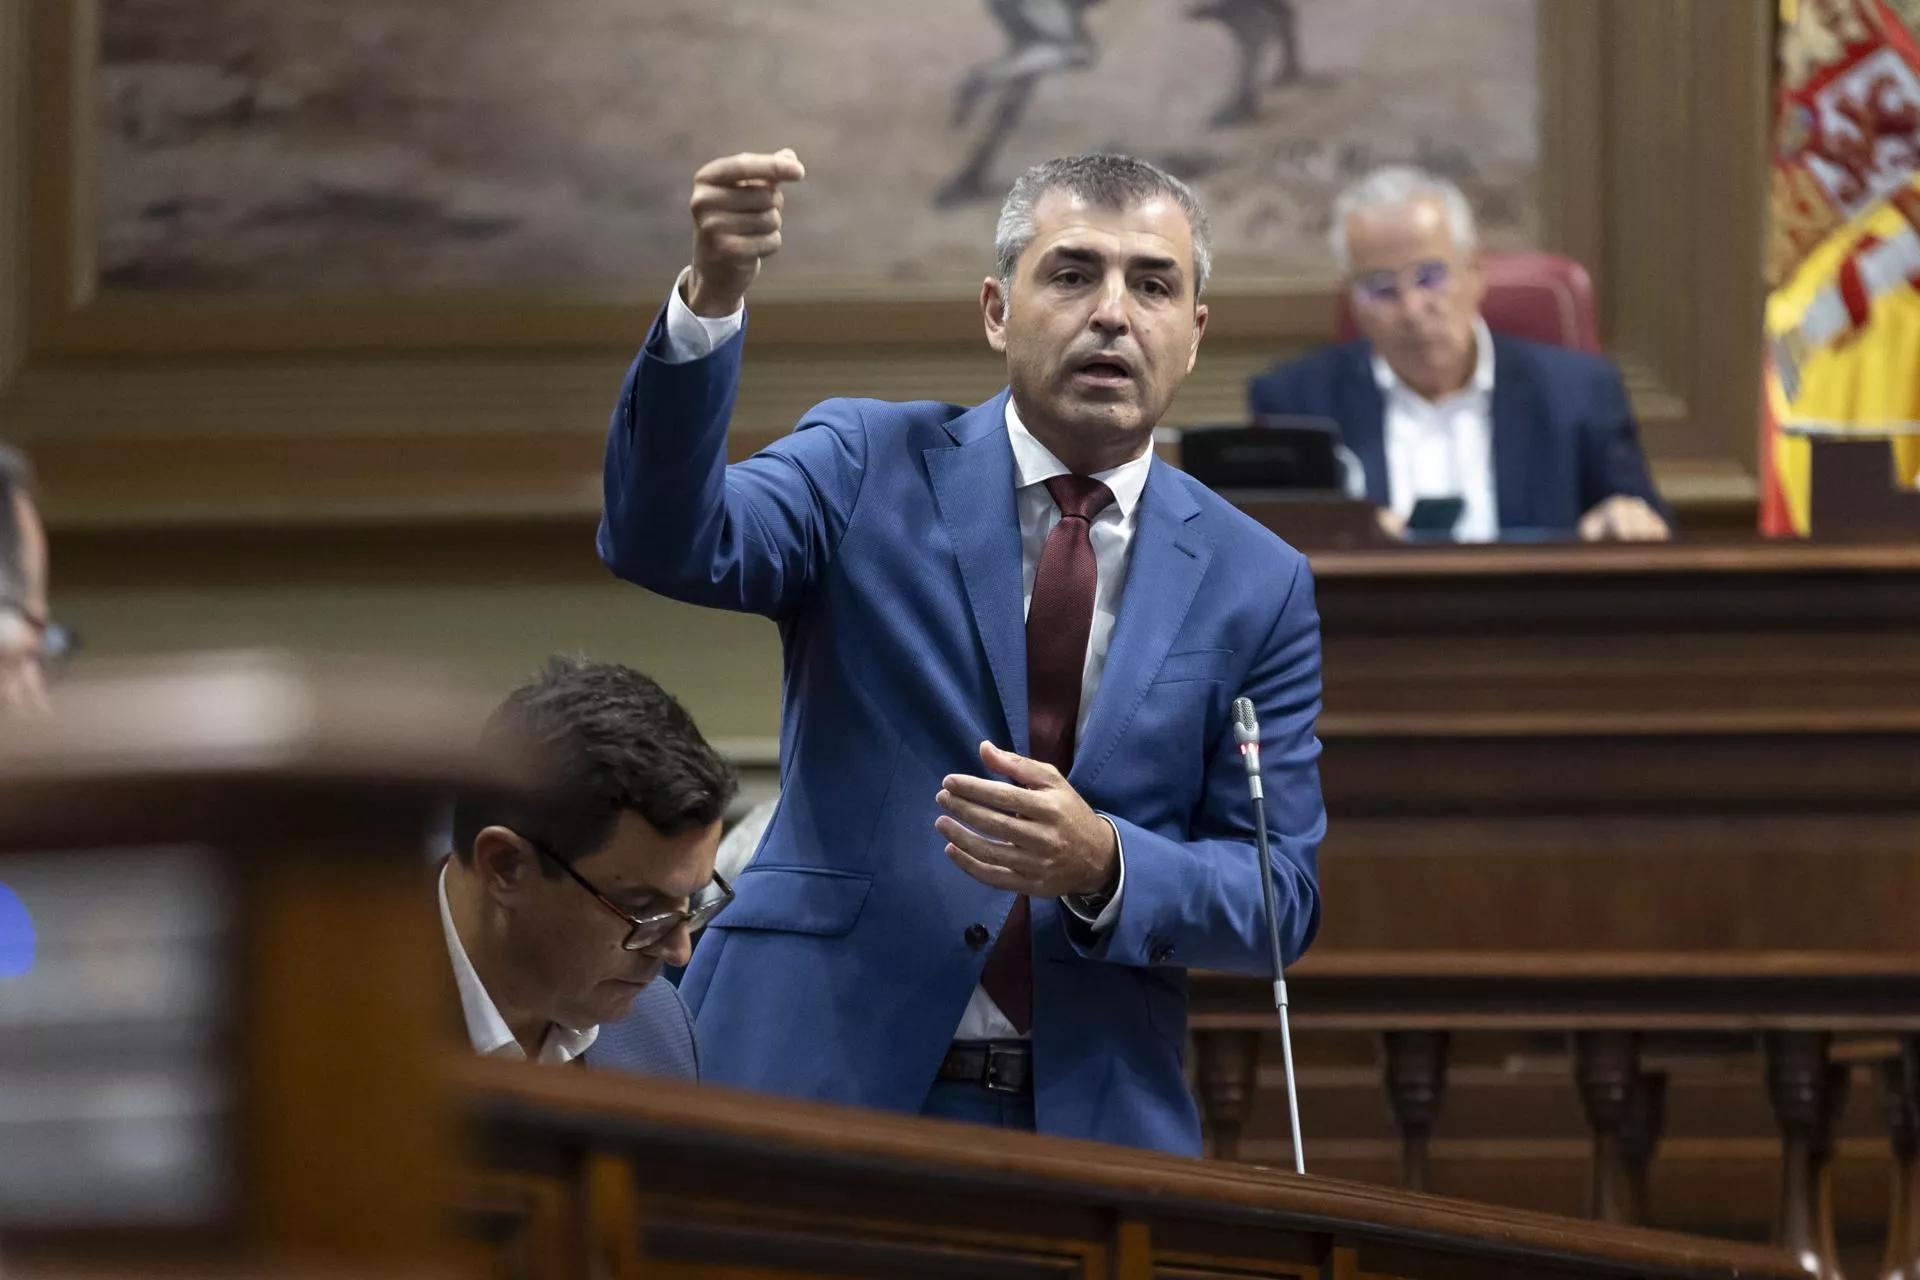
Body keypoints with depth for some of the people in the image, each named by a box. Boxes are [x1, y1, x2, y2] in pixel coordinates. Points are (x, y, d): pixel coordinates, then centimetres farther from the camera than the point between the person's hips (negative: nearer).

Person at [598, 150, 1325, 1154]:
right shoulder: (870, 468, 3)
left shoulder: (1257, 585, 7)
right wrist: (711, 301, -31)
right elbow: (668, 541, -15)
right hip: (824, 1077, -2)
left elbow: (1281, 894, 3)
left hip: (1095, 1114, 2)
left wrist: (1102, 865, -17)